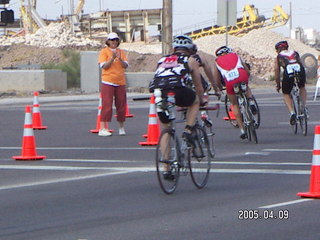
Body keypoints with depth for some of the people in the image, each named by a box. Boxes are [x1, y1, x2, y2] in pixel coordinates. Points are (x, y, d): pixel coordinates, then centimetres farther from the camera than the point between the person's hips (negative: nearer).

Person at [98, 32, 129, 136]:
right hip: (108, 82, -4)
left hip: (120, 82, 4)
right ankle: (102, 128, -10)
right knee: (107, 105, -10)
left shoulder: (121, 52, 12)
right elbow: (104, 66, -9)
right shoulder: (104, 52, 1)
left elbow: (126, 65, 3)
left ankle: (121, 127, 18)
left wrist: (120, 58, -13)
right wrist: (112, 58, -19)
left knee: (121, 105, 6)